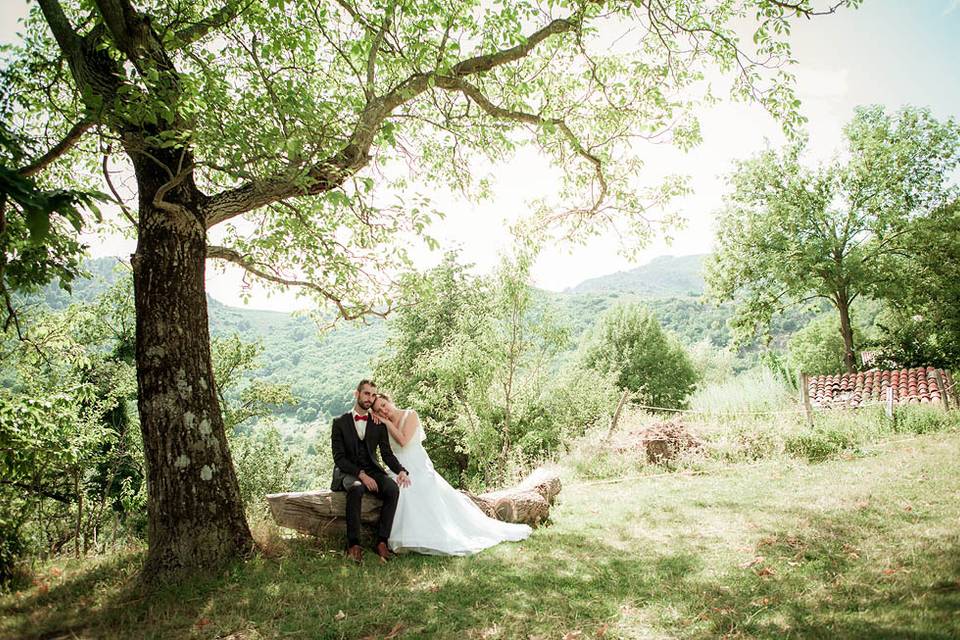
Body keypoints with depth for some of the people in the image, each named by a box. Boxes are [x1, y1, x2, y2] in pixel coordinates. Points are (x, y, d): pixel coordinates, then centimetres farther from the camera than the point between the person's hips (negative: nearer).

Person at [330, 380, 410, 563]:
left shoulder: (379, 425, 10)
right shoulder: (340, 423, 0)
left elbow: (387, 453, 4)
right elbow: (339, 458, -8)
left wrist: (401, 471, -18)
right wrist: (361, 475, -22)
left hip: (372, 471, 3)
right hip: (347, 472, -3)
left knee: (393, 488, -28)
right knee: (356, 488, -38)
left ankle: (382, 541, -24)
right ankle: (353, 544, -29)